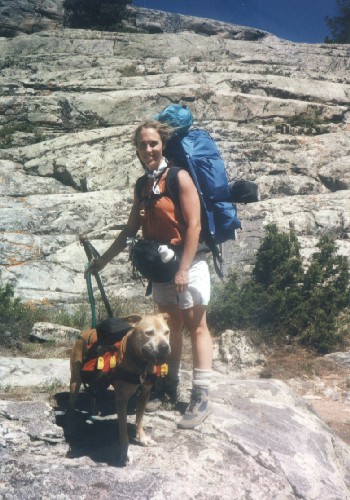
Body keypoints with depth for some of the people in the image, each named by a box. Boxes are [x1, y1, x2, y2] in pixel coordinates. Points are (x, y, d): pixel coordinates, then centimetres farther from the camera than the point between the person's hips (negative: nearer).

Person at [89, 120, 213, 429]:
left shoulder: (179, 177, -10)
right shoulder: (142, 186, 10)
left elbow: (194, 225, -16)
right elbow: (130, 230, 17)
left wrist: (184, 269, -20)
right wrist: (104, 260, 18)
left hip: (187, 262, -7)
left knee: (196, 326, -3)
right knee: (172, 326, 16)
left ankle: (201, 398, 1)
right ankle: (170, 385, 30)